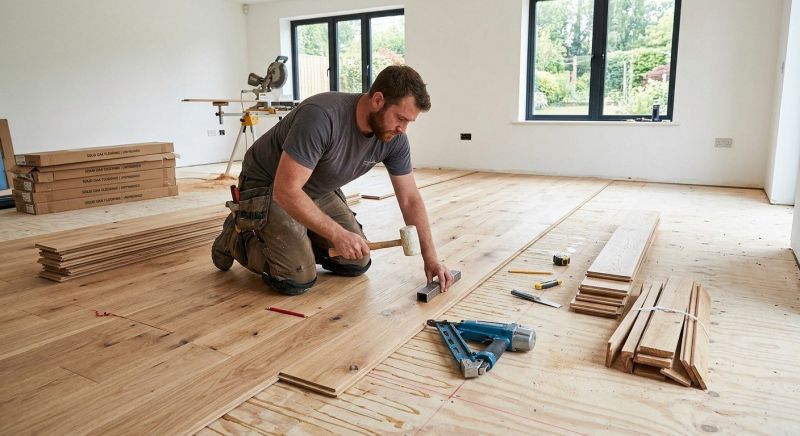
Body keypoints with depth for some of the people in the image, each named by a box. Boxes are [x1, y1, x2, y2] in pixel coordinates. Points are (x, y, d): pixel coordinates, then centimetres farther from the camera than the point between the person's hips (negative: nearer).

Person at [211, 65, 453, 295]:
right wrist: (338, 234, -34)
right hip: (268, 187, -6)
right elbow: (286, 190, -35)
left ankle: (295, 239, 22)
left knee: (358, 263, 1)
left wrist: (430, 258, -11)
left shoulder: (395, 139, -15)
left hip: (319, 191, 7)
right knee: (298, 280, -17)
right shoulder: (321, 117, -36)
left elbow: (410, 199, -7)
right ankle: (237, 238, 9)